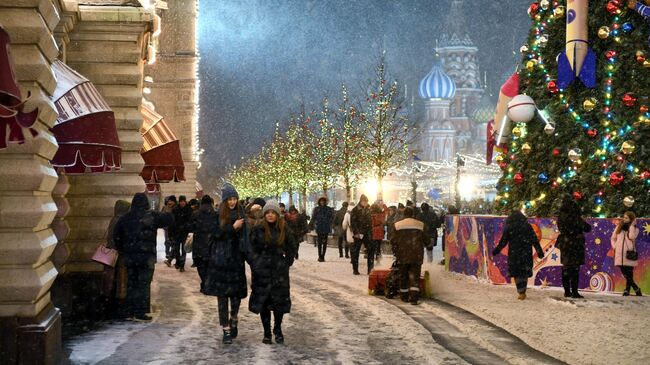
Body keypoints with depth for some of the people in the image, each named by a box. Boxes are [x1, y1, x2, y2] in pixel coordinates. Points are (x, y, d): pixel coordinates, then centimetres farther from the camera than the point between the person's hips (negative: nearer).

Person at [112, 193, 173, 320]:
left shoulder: (125, 218, 6)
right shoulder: (152, 216, -8)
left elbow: (116, 236, 10)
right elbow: (169, 219, -6)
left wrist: (121, 250, 20)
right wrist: (167, 214, 15)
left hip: (129, 256, 4)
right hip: (146, 256, -4)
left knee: (131, 283, 14)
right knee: (143, 284, -1)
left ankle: (130, 310, 18)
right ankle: (140, 312, -3)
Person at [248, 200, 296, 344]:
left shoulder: (285, 230, 4)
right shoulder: (258, 230, 0)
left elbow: (290, 251, 10)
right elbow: (252, 251, 3)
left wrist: (285, 264, 1)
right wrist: (255, 266, -5)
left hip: (279, 271, 1)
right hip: (262, 271, 0)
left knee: (280, 301, 1)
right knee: (263, 302, 2)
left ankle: (278, 330, 20)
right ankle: (267, 333, 13)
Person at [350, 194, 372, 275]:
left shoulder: (368, 210, 11)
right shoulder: (355, 210, -5)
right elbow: (352, 223, -8)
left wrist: (371, 232, 9)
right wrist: (356, 233, -15)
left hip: (367, 234, 4)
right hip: (358, 234, -4)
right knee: (355, 252, 2)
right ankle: (355, 270, 10)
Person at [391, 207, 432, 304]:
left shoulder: (398, 225, -1)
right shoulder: (420, 225, 0)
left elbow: (393, 241, -1)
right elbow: (427, 240, 7)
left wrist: (394, 248, 18)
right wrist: (429, 246, 28)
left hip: (402, 256, 0)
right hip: (416, 256, 0)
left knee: (403, 276, 13)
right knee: (415, 276, 0)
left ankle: (404, 296, 21)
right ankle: (414, 297, -12)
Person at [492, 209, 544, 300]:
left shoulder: (508, 228, -3)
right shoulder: (527, 226, -1)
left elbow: (503, 241, -1)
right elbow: (534, 240, -3)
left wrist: (496, 251, 11)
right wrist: (539, 251, 0)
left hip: (514, 253, -1)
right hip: (526, 253, 1)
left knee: (516, 273, 9)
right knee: (524, 273, 9)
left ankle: (521, 292, 4)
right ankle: (523, 292, 5)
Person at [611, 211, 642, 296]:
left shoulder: (635, 229, 4)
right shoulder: (619, 227, 13)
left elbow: (631, 237, -17)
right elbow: (613, 238, 20)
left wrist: (632, 225, -12)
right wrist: (614, 246, 5)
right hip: (619, 254, 3)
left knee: (629, 275, -6)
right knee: (625, 274, 2)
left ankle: (627, 290, 2)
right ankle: (636, 289, 12)